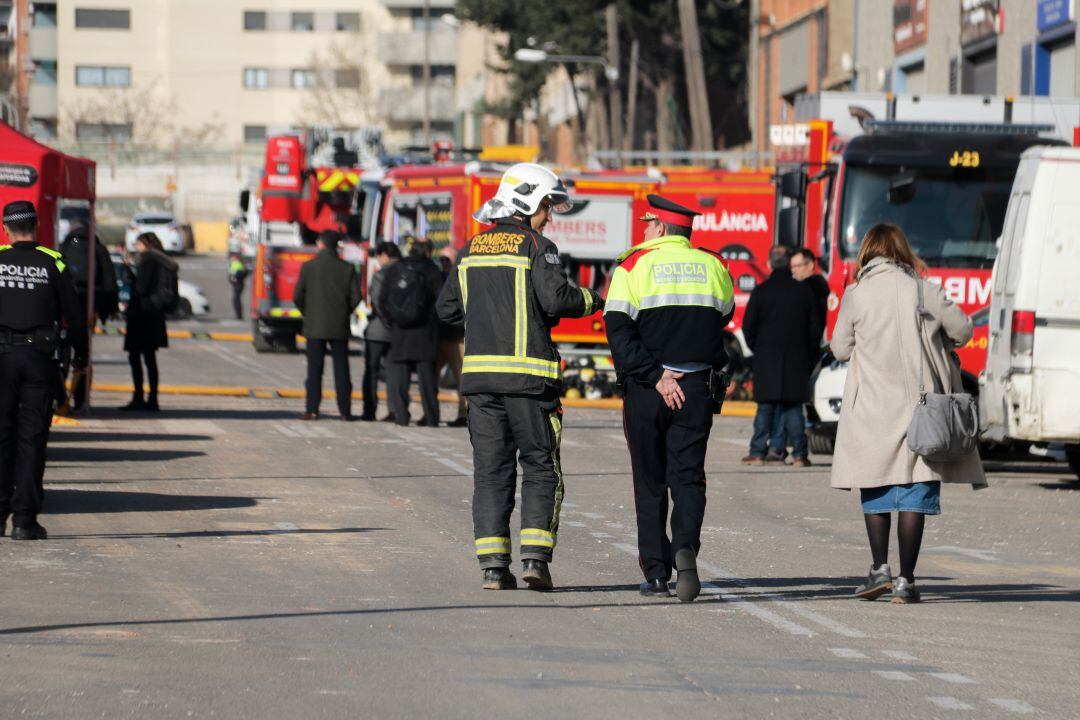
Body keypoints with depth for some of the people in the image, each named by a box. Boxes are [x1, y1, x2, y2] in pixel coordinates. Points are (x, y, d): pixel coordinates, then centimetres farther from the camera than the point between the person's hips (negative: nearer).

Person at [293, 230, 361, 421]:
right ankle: (345, 411, 4)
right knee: (341, 369, 5)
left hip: (315, 326, -1)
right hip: (339, 327, 1)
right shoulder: (347, 269, -1)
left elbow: (297, 296, -4)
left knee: (314, 369, 1)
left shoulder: (308, 267, -5)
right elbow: (356, 297, -3)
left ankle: (312, 409, -4)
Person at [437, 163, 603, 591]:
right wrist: (590, 299, 1)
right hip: (528, 375, -5)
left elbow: (448, 308, 16)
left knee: (490, 468, 7)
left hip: (479, 374, 5)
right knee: (541, 467, 5)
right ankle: (535, 555, -6)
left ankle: (492, 563, 1)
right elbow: (555, 298, -16)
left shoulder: (472, 250, 13)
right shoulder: (535, 247, -6)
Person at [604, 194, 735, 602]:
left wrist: (655, 375, -16)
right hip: (697, 386, 2)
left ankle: (656, 574, 7)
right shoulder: (713, 268, 5)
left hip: (645, 389, -2)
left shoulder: (633, 266, -4)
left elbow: (619, 332, -14)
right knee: (688, 476, 4)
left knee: (650, 482, 8)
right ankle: (686, 546, -22)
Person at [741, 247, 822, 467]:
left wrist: (756, 348, 14)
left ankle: (758, 452, 1)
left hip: (767, 358, -1)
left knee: (765, 407, 3)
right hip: (797, 359, 1)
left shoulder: (761, 291, -4)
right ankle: (799, 454, 1)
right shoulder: (805, 291, 1)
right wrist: (810, 356, 15)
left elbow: (748, 326, -1)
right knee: (793, 407, 4)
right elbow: (816, 327, 6)